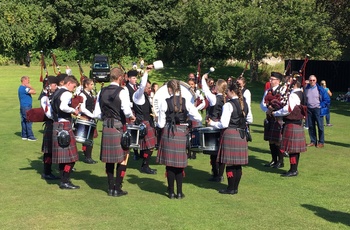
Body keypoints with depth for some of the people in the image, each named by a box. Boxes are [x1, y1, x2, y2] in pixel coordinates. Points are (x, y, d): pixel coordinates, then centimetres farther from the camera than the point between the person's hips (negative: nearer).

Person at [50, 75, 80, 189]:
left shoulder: (56, 93, 17)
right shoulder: (67, 93, -12)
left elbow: (53, 107, 19)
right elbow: (63, 107, -29)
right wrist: (74, 110, -14)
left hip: (56, 125, 10)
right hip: (64, 126, -10)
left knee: (62, 156, 13)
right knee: (70, 156, -5)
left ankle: (63, 179, 18)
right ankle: (65, 182, -4)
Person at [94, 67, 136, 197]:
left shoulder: (102, 92, 6)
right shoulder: (121, 91, -10)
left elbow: (96, 114, 6)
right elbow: (127, 111, -22)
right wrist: (131, 117, -2)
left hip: (106, 128, 5)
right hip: (119, 127, -5)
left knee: (109, 158, 13)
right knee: (123, 157, 5)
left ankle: (110, 187, 19)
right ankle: (117, 188, 4)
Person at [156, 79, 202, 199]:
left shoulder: (164, 103, -8)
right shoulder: (186, 102, -3)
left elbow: (161, 124, -6)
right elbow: (199, 118, -5)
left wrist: (160, 122, 17)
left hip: (168, 134, -2)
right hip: (182, 133, 2)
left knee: (169, 163, 7)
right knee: (180, 163, 10)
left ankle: (171, 192, 12)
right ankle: (179, 192, 13)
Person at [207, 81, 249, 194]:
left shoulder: (228, 105, -13)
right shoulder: (244, 104, 9)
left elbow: (224, 124, -16)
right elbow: (248, 119, 18)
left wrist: (212, 123, -1)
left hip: (230, 134, -7)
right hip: (241, 135, 7)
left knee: (230, 162, 0)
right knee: (238, 163, 11)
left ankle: (231, 188, 6)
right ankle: (235, 187, 18)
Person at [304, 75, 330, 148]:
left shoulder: (320, 89, -4)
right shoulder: (306, 89, 5)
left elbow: (327, 99, 0)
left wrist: (321, 106, -6)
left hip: (318, 109, -3)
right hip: (309, 109, 3)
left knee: (320, 126, -2)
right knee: (311, 126, 7)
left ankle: (321, 142, 5)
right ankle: (313, 141, 16)